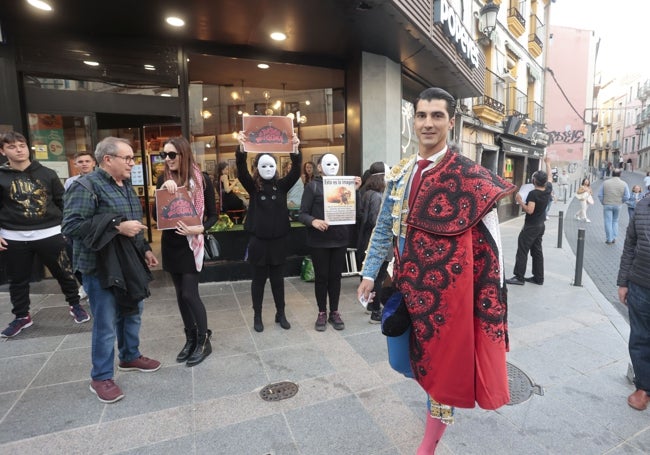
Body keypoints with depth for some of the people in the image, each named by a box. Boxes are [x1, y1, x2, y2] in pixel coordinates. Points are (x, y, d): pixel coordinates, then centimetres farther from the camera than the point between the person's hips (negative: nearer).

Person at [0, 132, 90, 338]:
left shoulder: (46, 173, 3)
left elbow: (63, 202, 7)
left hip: (50, 234, 0)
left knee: (64, 272, 8)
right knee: (18, 280, 12)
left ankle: (75, 305, 27)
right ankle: (21, 316, 30)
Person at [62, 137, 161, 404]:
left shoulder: (126, 186, 12)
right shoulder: (86, 186, -15)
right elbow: (71, 226, -22)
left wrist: (145, 249, 14)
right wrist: (116, 226, -26)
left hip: (129, 263, 8)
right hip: (101, 267, -8)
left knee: (133, 312, 19)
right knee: (106, 323, 2)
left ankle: (130, 357, 40)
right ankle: (101, 378, 21)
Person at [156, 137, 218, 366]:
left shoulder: (201, 180, -8)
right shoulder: (163, 180, 3)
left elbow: (213, 214, -4)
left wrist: (200, 229, -22)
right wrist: (163, 190, -17)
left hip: (191, 243, -5)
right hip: (170, 243, 5)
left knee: (190, 294, -5)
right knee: (180, 294, 12)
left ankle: (204, 341, 13)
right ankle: (190, 338, 27)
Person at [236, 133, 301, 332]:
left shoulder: (282, 185, 2)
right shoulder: (253, 186, -2)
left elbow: (296, 171, -12)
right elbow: (241, 170, -18)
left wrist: (295, 149, -30)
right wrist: (242, 147, -35)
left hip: (279, 240, 1)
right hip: (258, 241, -1)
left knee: (278, 279, 12)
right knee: (259, 279, 10)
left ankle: (281, 314, 27)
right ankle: (257, 316, 25)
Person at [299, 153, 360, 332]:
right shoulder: (313, 186, -3)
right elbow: (302, 214, -7)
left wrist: (355, 190, -8)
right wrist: (313, 221, -27)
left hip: (340, 238, 3)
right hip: (319, 240, -3)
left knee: (335, 276, 11)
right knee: (321, 276, 7)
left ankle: (334, 312, 25)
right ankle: (322, 313, 23)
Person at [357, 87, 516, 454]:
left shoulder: (470, 175, -11)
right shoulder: (401, 173, 4)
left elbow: (490, 241, -9)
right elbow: (384, 227, 9)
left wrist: (493, 293, -8)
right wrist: (370, 273, 9)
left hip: (449, 285, -5)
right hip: (412, 283, 5)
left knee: (444, 356, 10)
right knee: (422, 353, 20)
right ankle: (440, 407, 50)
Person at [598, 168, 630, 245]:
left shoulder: (605, 182, -5)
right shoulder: (624, 184, -3)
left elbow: (600, 194, -5)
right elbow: (627, 196, -4)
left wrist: (603, 203, 6)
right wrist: (619, 202, 10)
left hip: (607, 205, -2)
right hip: (617, 206, 2)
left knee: (608, 222, 3)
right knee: (615, 221, 18)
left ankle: (609, 239, 5)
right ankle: (614, 238, 15)